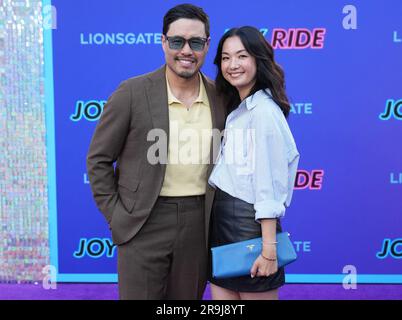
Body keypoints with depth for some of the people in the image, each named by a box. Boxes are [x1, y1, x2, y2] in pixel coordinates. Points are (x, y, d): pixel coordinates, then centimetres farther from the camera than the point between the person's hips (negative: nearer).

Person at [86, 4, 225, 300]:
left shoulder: (220, 96, 2)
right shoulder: (133, 92, -9)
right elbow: (99, 159, -2)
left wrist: (217, 216, 8)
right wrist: (116, 217, -4)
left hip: (199, 225, 3)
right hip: (145, 223, -3)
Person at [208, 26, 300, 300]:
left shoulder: (264, 111, -13)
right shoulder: (235, 110, 13)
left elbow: (269, 184, -18)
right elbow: (228, 173, 11)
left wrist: (269, 248, -19)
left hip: (249, 224, -8)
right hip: (222, 220, 8)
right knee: (221, 298, 14)